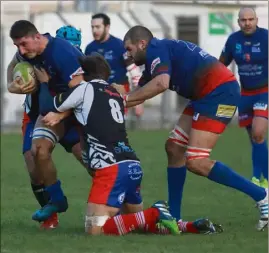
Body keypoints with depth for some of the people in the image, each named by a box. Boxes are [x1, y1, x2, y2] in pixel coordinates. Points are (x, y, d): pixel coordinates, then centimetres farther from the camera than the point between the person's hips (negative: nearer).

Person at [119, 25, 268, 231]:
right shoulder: (156, 59, 24)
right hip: (206, 96, 11)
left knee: (196, 162, -15)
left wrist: (125, 99, -15)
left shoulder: (156, 49, -7)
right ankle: (173, 218, 18)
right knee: (174, 149, 13)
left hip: (220, 91, -11)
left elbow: (161, 83, -24)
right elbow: (139, 93, 28)